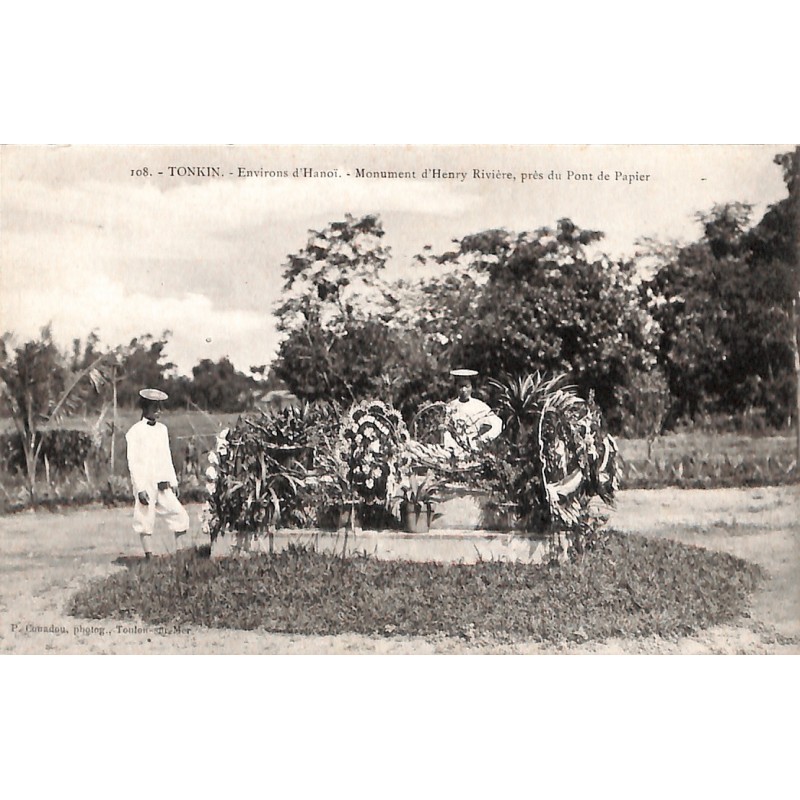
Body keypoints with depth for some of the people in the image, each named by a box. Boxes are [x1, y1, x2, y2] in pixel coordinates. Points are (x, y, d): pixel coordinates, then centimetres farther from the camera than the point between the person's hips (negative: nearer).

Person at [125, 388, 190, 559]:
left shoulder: (162, 429, 14)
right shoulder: (135, 432, -4)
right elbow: (133, 462, -8)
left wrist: (173, 482, 13)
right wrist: (140, 489, -15)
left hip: (163, 485, 5)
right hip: (145, 485, -5)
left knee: (181, 516, -1)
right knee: (146, 523, -2)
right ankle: (149, 557, 3)